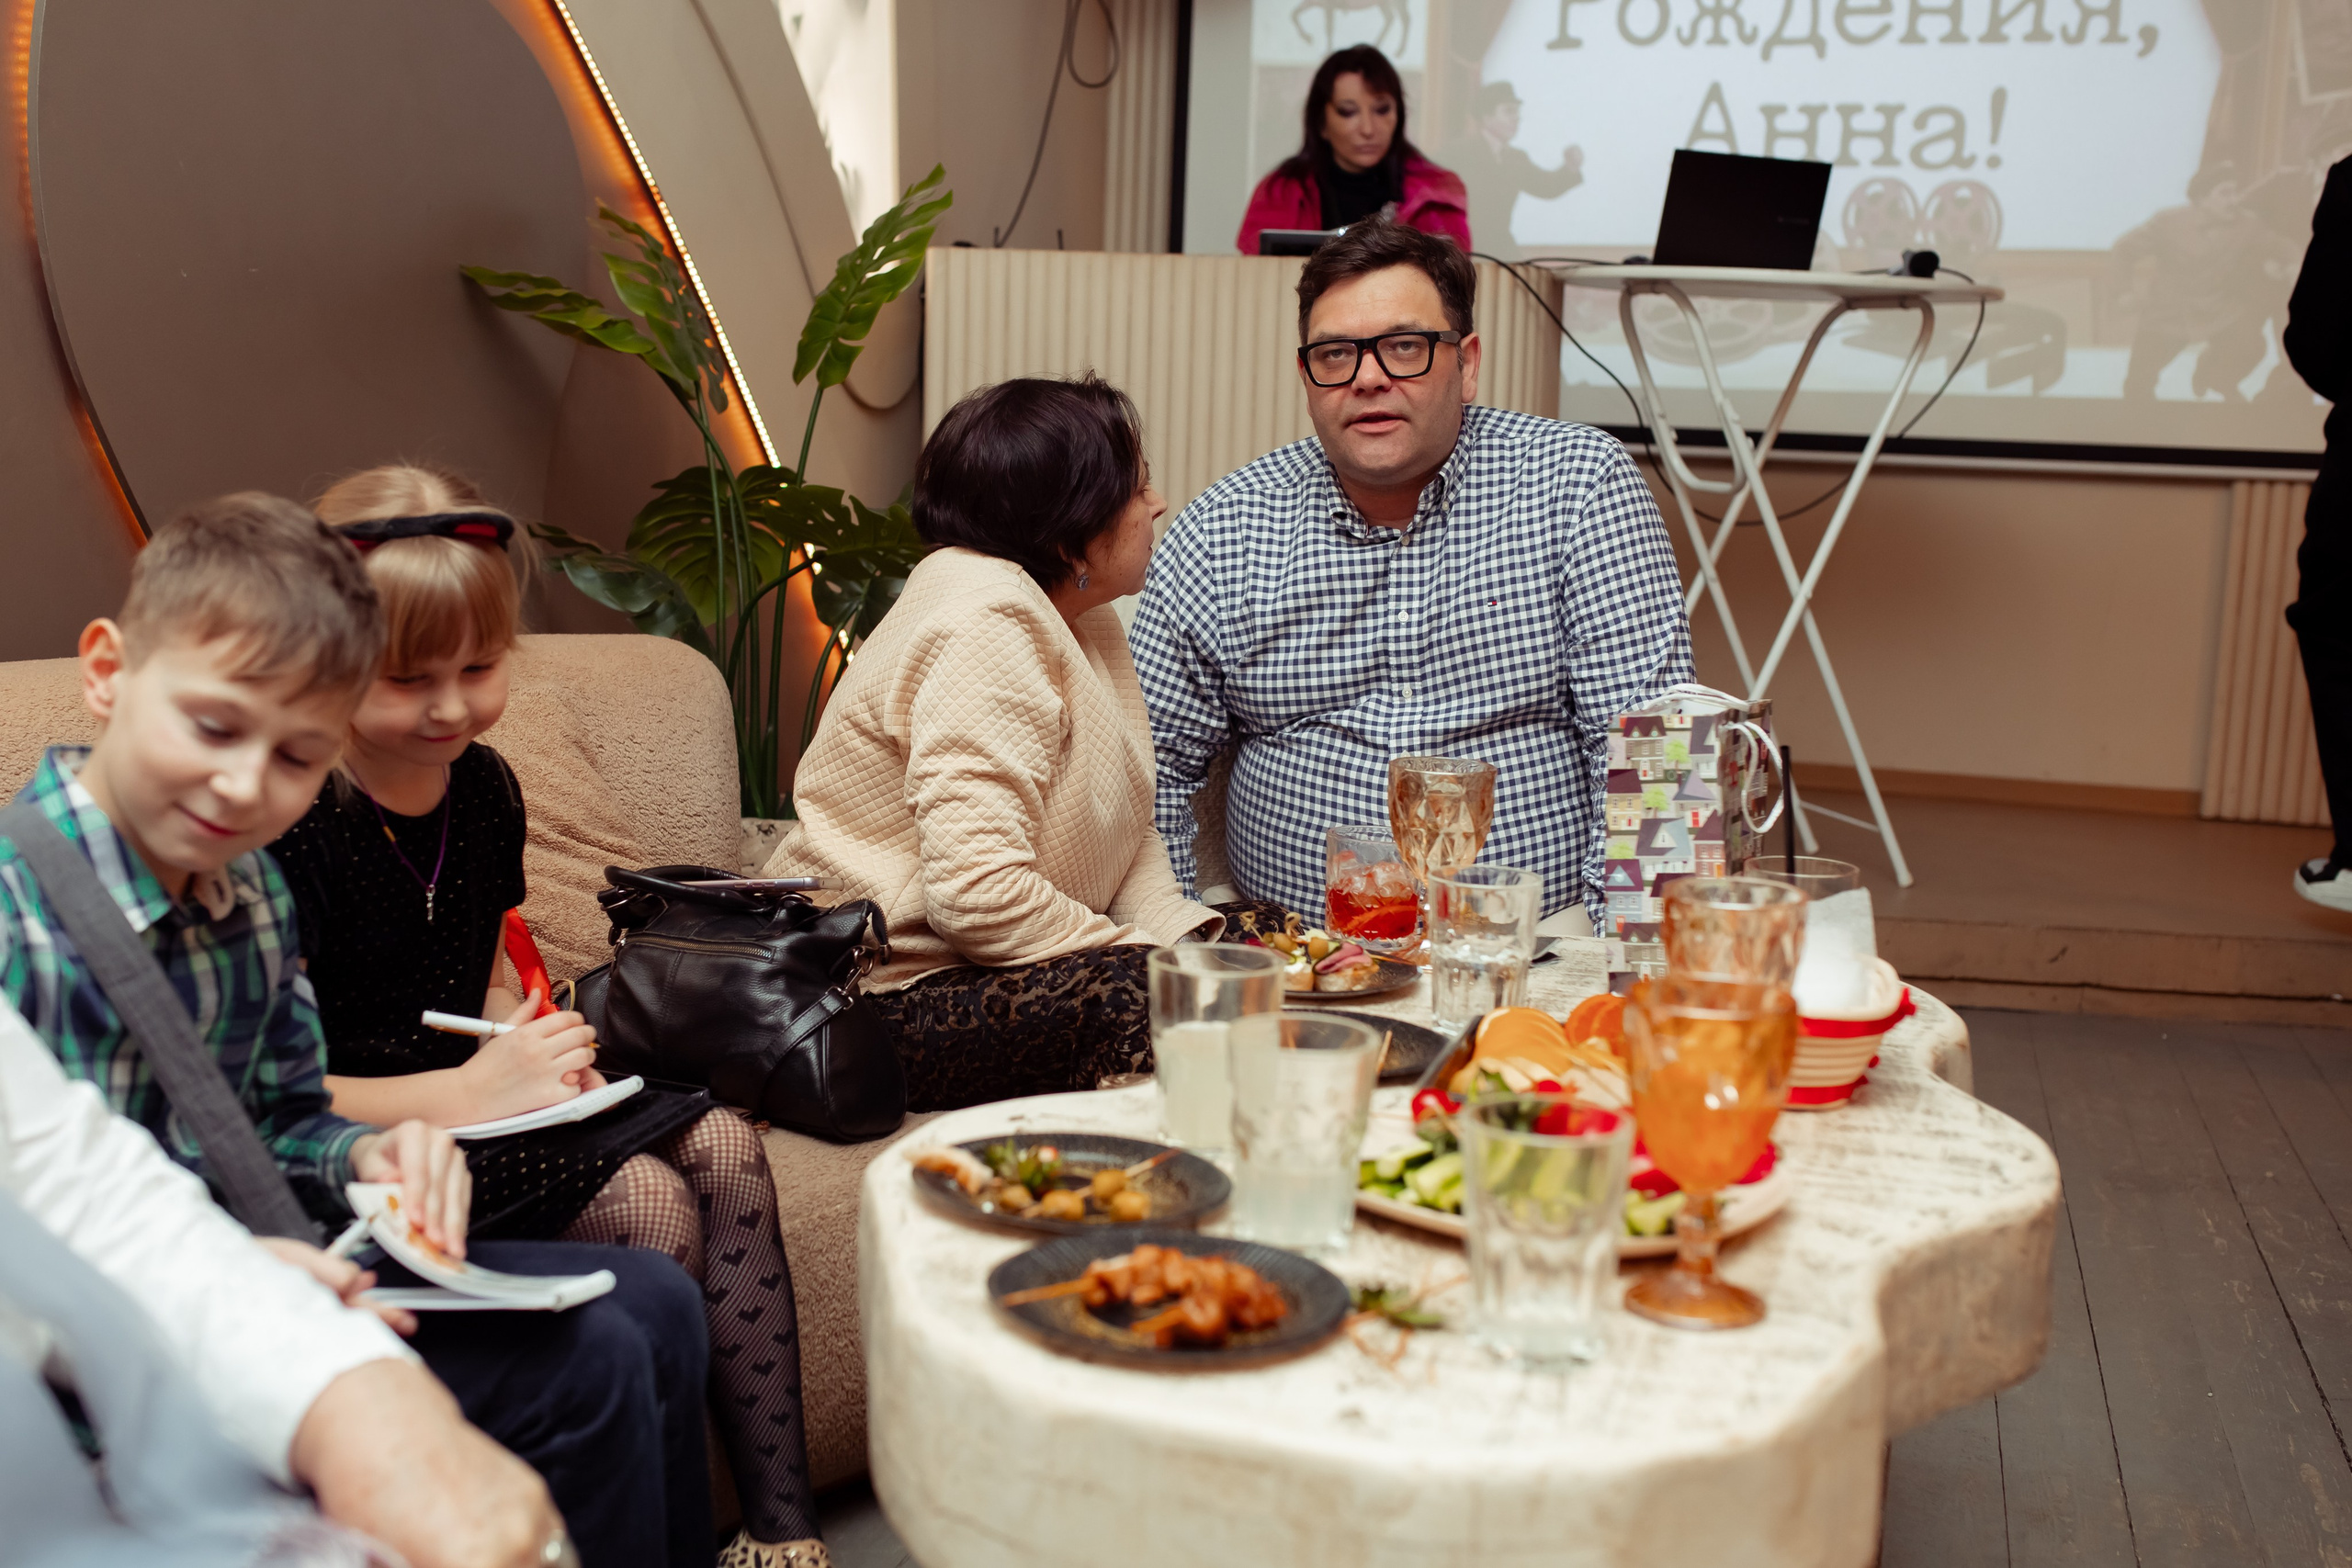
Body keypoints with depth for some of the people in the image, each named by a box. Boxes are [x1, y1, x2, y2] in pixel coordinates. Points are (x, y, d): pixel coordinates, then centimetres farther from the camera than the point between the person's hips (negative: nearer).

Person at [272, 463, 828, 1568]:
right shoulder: (292, 824, -16)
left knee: (724, 1148, -13)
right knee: (648, 1204, -24)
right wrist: (467, 1091, -20)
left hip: (473, 1095, 8)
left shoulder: (482, 785, 8)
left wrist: (532, 1046, -2)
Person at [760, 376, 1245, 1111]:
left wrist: (1184, 933, -6)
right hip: (894, 994, -10)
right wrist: (1162, 963, -21)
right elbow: (978, 893, -28)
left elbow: (1128, 835, 14)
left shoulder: (1083, 616, 12)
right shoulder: (986, 624, -20)